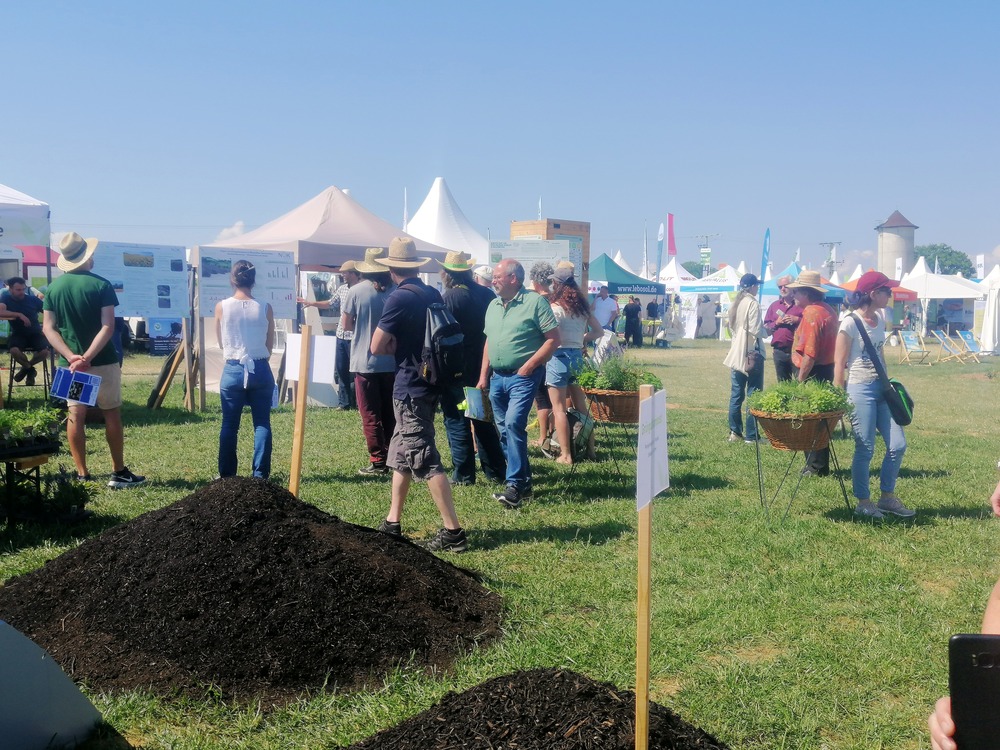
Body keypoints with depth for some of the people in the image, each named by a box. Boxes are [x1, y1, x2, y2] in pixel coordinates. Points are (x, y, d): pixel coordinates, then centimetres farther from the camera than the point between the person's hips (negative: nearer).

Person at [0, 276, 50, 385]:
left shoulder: (32, 299, -2)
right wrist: (20, 315, -30)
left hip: (35, 333, 1)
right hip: (18, 334, -1)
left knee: (45, 352, -28)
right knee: (14, 350, -34)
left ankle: (26, 367, 7)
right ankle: (30, 369, 0)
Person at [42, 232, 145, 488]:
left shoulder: (53, 288, 3)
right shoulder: (101, 285, -9)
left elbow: (48, 328, -3)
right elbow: (107, 327, -18)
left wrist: (71, 356, -12)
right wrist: (87, 357, -21)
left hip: (69, 362, 4)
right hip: (102, 362, -3)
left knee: (75, 416, 7)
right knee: (112, 415, 6)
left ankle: (82, 475, 9)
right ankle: (119, 473, 10)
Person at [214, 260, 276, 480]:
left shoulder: (222, 307, -4)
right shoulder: (265, 308, -3)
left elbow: (221, 342, 10)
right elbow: (270, 345, 6)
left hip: (233, 370, 0)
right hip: (261, 370, 0)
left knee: (229, 425, 8)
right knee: (262, 423, 5)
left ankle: (227, 475, 12)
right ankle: (260, 474, 4)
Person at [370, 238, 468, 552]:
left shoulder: (400, 298, -15)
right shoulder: (433, 295, 8)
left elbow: (377, 347, -15)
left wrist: (396, 346, 5)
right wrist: (404, 344, 9)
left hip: (410, 388, -8)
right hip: (430, 383, 8)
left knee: (426, 461, -6)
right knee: (400, 455, 17)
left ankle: (453, 532, -6)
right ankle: (392, 523, 24)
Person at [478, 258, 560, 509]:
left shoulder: (535, 302, -8)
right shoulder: (493, 306, 13)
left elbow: (553, 339, -11)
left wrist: (529, 366, -17)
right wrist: (483, 376, 13)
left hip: (523, 376, -8)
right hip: (497, 377, 8)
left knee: (513, 424, -19)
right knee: (504, 430, 10)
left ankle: (515, 486, -13)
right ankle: (524, 482, 21)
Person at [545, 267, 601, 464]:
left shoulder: (555, 307, -11)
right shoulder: (582, 306, 9)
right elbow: (599, 331, 13)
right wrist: (581, 338, 12)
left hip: (559, 357, -6)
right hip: (577, 356, 7)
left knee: (559, 409, 0)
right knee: (581, 406, 16)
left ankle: (566, 455, -1)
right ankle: (590, 449, 20)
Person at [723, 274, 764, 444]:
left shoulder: (734, 304, 11)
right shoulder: (752, 303, -12)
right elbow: (755, 331, -16)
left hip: (736, 354, 7)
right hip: (751, 353, -7)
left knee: (736, 394, 10)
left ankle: (735, 432, 13)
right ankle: (751, 435, -1)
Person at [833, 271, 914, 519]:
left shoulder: (881, 318, 9)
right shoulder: (851, 323, -13)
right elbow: (839, 364, -11)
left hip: (881, 388, 8)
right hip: (860, 389, -8)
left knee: (897, 445, 7)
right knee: (865, 449, -1)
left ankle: (887, 498, 21)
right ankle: (863, 503, 13)